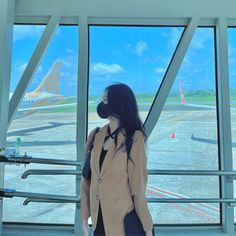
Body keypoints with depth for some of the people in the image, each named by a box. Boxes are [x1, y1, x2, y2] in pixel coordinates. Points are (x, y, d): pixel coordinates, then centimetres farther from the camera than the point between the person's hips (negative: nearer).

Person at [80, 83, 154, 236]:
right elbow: (87, 178, 1)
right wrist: (85, 217, 4)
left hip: (124, 220, -4)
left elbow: (138, 185, -15)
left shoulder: (134, 140, -17)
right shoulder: (96, 136, -3)